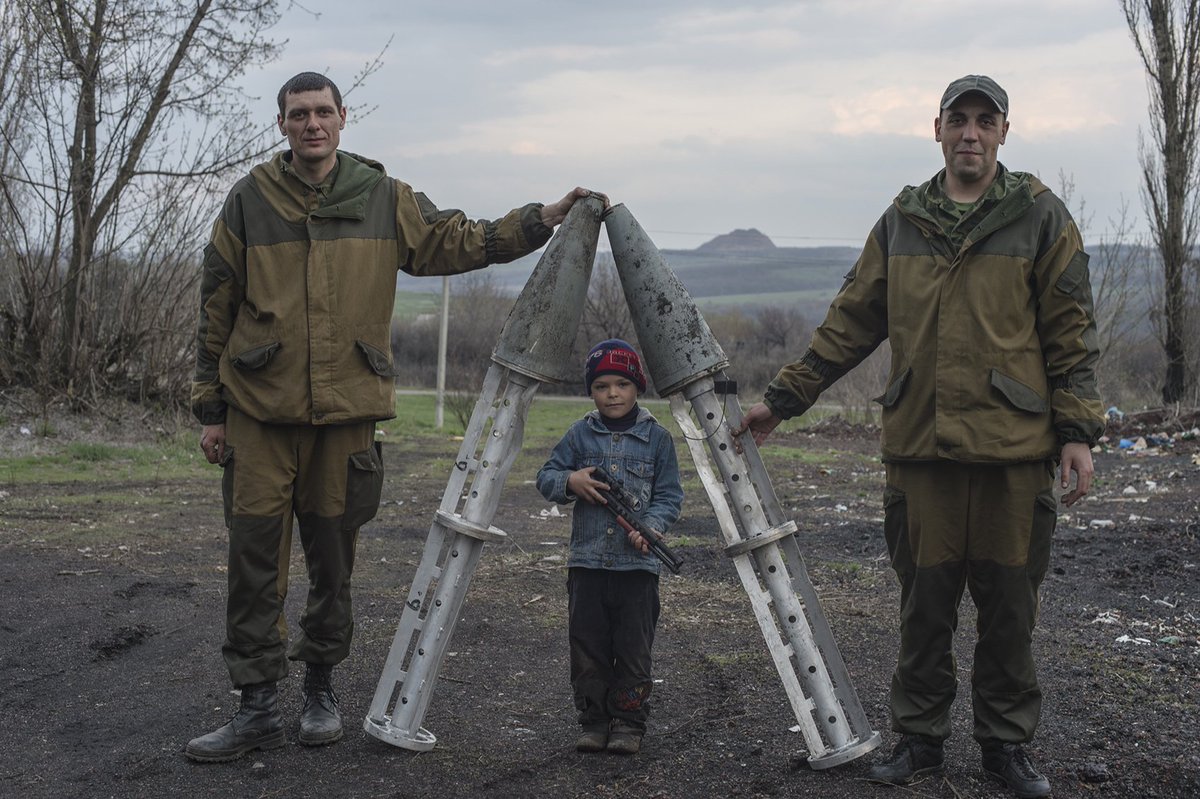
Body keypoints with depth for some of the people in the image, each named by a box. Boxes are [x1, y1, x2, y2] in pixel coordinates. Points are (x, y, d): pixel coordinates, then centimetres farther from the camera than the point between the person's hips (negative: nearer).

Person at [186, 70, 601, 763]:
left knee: (333, 552, 9)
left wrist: (546, 218, 0)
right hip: (260, 409, -1)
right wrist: (211, 408, 5)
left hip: (348, 408, 1)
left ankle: (322, 687, 25)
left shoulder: (384, 199, 6)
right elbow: (216, 310, 6)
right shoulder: (250, 200, 4)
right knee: (255, 551, -4)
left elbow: (461, 242, 10)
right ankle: (258, 706, 4)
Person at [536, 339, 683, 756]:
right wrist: (570, 481, -12)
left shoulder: (657, 437, 1)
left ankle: (628, 723, 12)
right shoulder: (580, 434, 6)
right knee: (588, 646, 5)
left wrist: (650, 525, -17)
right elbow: (546, 477, 10)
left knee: (634, 648, 1)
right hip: (587, 561, 2)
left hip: (638, 563, -2)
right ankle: (594, 721, 17)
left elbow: (670, 495, 1)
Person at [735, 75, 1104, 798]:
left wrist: (1078, 431, -6)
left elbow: (1071, 334, 1)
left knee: (1009, 604, 6)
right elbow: (850, 324, 14)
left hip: (1014, 446, -2)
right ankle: (920, 738, 20)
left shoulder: (1040, 217, 3)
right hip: (920, 446, 2)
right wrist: (784, 399, 12)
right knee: (924, 603, 7)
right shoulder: (901, 223, 11)